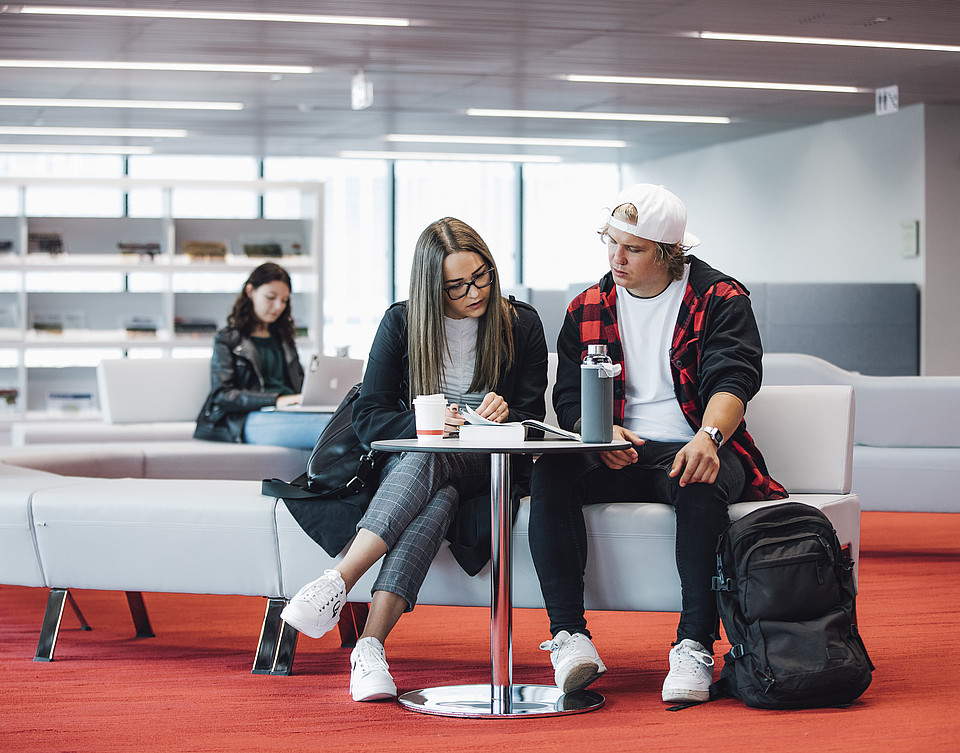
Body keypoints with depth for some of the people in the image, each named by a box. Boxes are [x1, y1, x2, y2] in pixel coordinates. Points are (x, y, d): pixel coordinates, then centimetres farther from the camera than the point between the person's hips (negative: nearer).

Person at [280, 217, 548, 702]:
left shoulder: (521, 325, 4)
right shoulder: (402, 323, 4)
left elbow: (532, 419, 4)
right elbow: (368, 417, -1)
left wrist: (504, 414, -21)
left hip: (492, 470, -1)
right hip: (408, 459, 1)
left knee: (426, 462, -36)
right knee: (438, 499, -38)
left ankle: (338, 582, -49)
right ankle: (370, 646, -49)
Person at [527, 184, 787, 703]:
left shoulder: (719, 300, 1)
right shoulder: (586, 310, 14)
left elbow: (733, 380, -14)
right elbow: (569, 399, 10)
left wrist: (709, 435, -36)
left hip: (690, 452, -3)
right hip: (615, 459, 3)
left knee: (700, 483, -39)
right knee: (550, 473, -28)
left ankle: (695, 645, -38)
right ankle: (569, 636, -31)